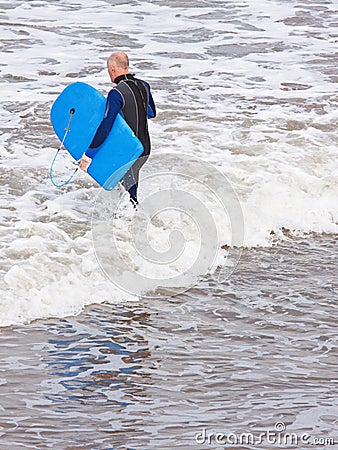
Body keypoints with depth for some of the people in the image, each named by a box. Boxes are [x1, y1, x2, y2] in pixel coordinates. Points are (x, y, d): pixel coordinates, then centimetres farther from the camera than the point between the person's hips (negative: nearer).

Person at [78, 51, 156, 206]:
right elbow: (152, 113, 22)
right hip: (145, 150, 7)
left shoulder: (117, 93, -21)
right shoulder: (144, 86, 3)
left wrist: (88, 154, -23)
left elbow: (105, 128, -26)